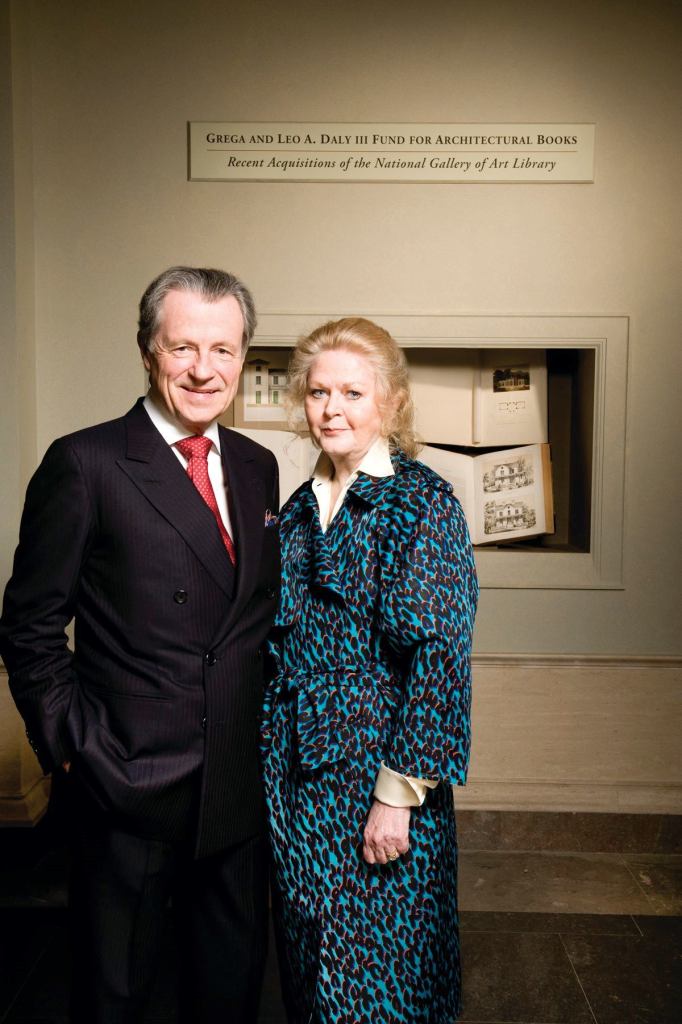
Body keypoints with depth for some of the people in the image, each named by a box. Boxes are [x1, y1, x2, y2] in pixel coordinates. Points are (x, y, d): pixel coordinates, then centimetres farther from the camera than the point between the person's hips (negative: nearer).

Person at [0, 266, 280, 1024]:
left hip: (240, 786, 5)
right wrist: (73, 748, -11)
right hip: (130, 785, -5)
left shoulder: (257, 466, 5)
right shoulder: (85, 464, -12)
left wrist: (271, 731, 5)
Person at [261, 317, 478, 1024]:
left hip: (379, 778, -6)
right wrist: (273, 765, 11)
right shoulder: (300, 508, 7)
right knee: (307, 957, 21)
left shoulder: (421, 503, -13)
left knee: (377, 966, 10)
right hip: (295, 773, 6)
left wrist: (398, 794, -18)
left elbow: (438, 655, -17)